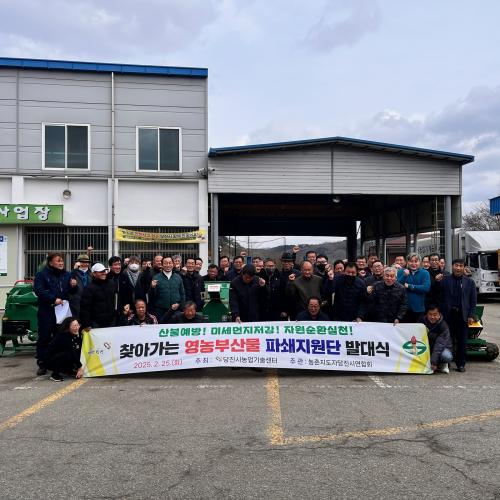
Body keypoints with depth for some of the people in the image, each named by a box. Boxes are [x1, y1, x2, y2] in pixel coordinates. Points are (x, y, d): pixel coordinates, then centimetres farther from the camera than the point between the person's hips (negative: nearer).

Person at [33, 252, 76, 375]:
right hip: (46, 311, -3)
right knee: (44, 338, 2)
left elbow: (71, 291, 15)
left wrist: (73, 286, -8)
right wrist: (53, 299, -23)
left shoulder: (67, 274, 10)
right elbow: (39, 290, -14)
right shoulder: (41, 274, -3)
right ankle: (42, 364, 10)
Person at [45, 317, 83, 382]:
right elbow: (72, 352, -27)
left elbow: (78, 351, -7)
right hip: (50, 361, -7)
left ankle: (68, 370, 8)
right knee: (67, 355, -33)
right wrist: (79, 367, -24)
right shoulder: (62, 337, -26)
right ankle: (55, 374, -13)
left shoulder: (76, 336, -4)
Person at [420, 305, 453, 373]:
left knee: (447, 356, -36)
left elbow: (439, 344, -29)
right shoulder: (423, 321, -9)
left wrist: (434, 362, -36)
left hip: (442, 347, -3)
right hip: (428, 347, 3)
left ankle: (443, 364, 1)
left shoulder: (443, 326, -22)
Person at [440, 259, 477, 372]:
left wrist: (471, 315, -2)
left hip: (463, 315, 1)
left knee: (462, 341, 4)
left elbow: (473, 300, 6)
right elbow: (441, 297, 1)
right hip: (448, 315, -1)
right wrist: (441, 313, -5)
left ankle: (461, 364, 14)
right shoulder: (445, 280, 3)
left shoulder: (469, 282, 7)